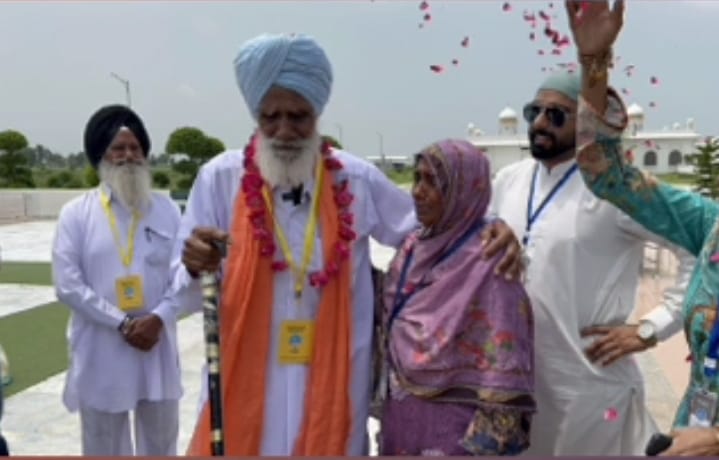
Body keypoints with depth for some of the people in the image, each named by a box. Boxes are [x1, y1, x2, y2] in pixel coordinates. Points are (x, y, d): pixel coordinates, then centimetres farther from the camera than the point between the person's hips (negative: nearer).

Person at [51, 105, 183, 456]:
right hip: (101, 352, -1)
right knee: (104, 447, 13)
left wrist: (158, 318, -17)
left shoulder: (167, 210, 4)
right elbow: (67, 285, -8)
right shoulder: (76, 213, -1)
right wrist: (121, 323, -15)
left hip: (157, 346, 2)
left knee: (160, 441, 17)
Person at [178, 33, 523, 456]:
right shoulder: (220, 178, -5)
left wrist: (489, 230, -7)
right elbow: (186, 293, -2)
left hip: (331, 381, 1)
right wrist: (197, 268, -26)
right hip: (244, 380, -1)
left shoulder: (357, 179, -2)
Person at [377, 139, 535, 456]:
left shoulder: (488, 261, -17)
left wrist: (486, 446, -17)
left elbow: (504, 364, -17)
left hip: (455, 428, -6)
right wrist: (389, 413, 13)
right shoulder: (413, 248, 3)